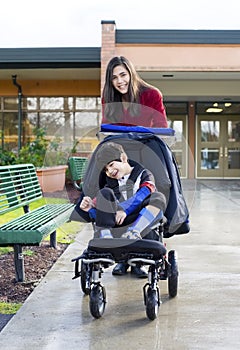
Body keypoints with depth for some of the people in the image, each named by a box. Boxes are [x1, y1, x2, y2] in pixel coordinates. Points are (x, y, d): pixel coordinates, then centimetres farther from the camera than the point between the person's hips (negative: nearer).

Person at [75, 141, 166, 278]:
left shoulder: (144, 175, 14)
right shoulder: (110, 185, 22)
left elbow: (143, 194, -10)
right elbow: (93, 215, 13)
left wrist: (125, 210, -25)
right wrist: (88, 208, -10)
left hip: (141, 226, -2)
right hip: (114, 228, 2)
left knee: (158, 198, -25)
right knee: (105, 194, -18)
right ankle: (105, 239, -33)